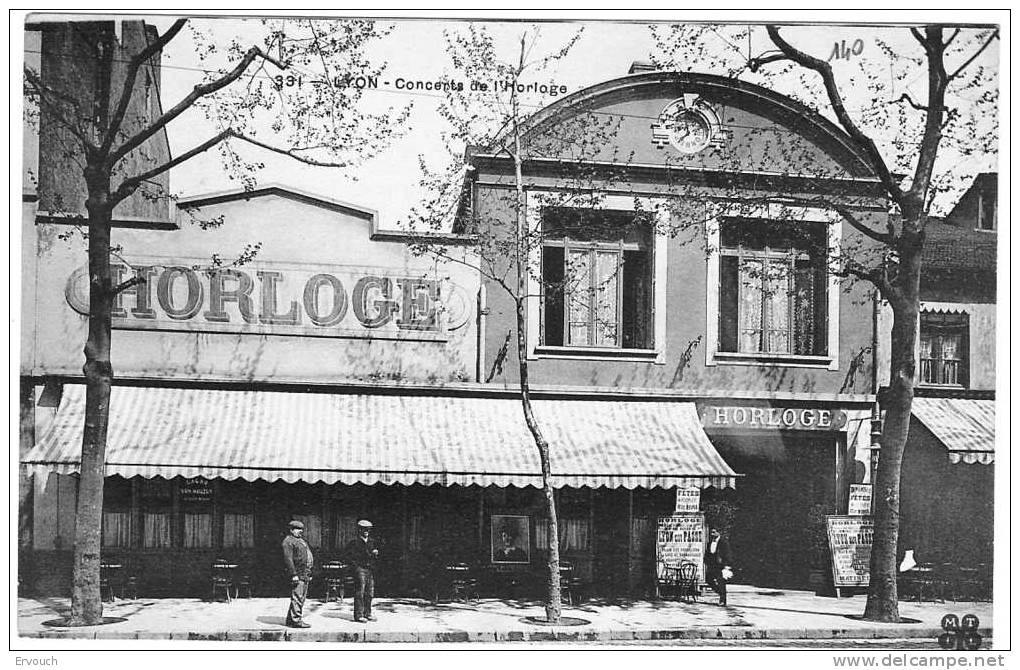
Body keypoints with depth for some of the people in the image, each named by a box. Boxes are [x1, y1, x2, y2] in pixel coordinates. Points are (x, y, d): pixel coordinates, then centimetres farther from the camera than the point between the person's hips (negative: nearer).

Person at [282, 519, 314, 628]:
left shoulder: (301, 541, 23)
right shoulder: (288, 541, -8)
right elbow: (288, 559, -16)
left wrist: (309, 573, 24)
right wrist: (294, 574, -22)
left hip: (305, 575, 10)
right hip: (297, 574, -10)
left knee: (301, 598, 12)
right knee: (297, 598, -12)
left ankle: (290, 619, 19)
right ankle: (296, 620, -12)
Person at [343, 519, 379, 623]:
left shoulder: (372, 542, 14)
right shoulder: (355, 542, -4)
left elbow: (375, 555, 24)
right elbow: (346, 553, -4)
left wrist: (376, 553, 1)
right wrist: (354, 564, -8)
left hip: (370, 570, 6)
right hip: (360, 569, -6)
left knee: (370, 593, 8)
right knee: (360, 593, -7)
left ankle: (367, 613, 18)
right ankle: (359, 615, -5)